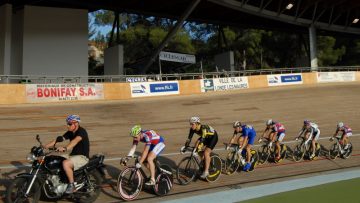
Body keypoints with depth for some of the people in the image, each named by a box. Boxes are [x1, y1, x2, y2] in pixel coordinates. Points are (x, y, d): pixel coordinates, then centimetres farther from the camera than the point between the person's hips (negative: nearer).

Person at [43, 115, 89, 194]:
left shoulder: (81, 131, -16)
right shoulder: (70, 132, 9)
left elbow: (76, 140, -36)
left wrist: (65, 148, -52)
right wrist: (44, 146, -8)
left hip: (83, 157, -9)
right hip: (73, 155, 9)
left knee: (65, 163, -33)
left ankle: (72, 185, -19)